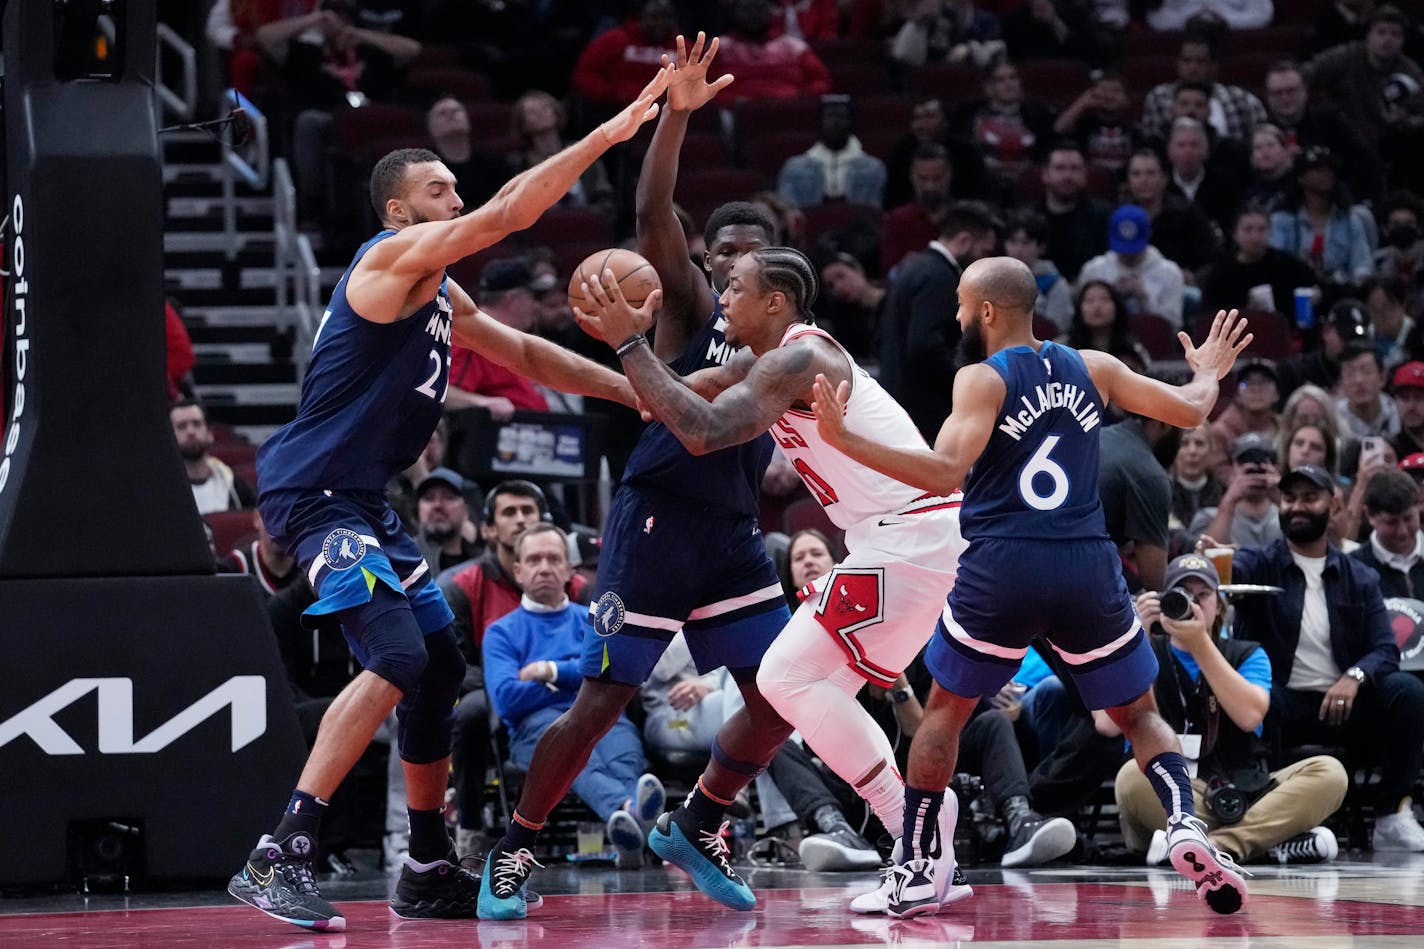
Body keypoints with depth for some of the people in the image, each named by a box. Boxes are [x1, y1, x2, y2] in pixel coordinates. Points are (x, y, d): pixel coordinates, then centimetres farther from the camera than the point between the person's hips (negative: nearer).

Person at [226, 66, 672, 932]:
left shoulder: (442, 294, 18)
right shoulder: (395, 258, -11)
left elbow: (525, 354, 30)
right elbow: (510, 213, -21)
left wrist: (633, 391, 26)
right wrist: (608, 134, -20)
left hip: (365, 500, 11)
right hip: (315, 492, -11)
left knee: (440, 669, 13)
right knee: (398, 658, -23)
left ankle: (430, 871, 23)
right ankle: (277, 860, -27)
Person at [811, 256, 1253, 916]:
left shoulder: (981, 380, -3)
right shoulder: (1092, 368, 10)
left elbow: (946, 473, -18)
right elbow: (1189, 411, 15)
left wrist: (844, 439, -19)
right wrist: (1208, 373, 37)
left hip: (1001, 571, -3)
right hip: (1088, 566, 3)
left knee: (946, 710, 18)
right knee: (1140, 715, 17)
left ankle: (917, 871, 15)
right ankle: (1186, 828, -10)